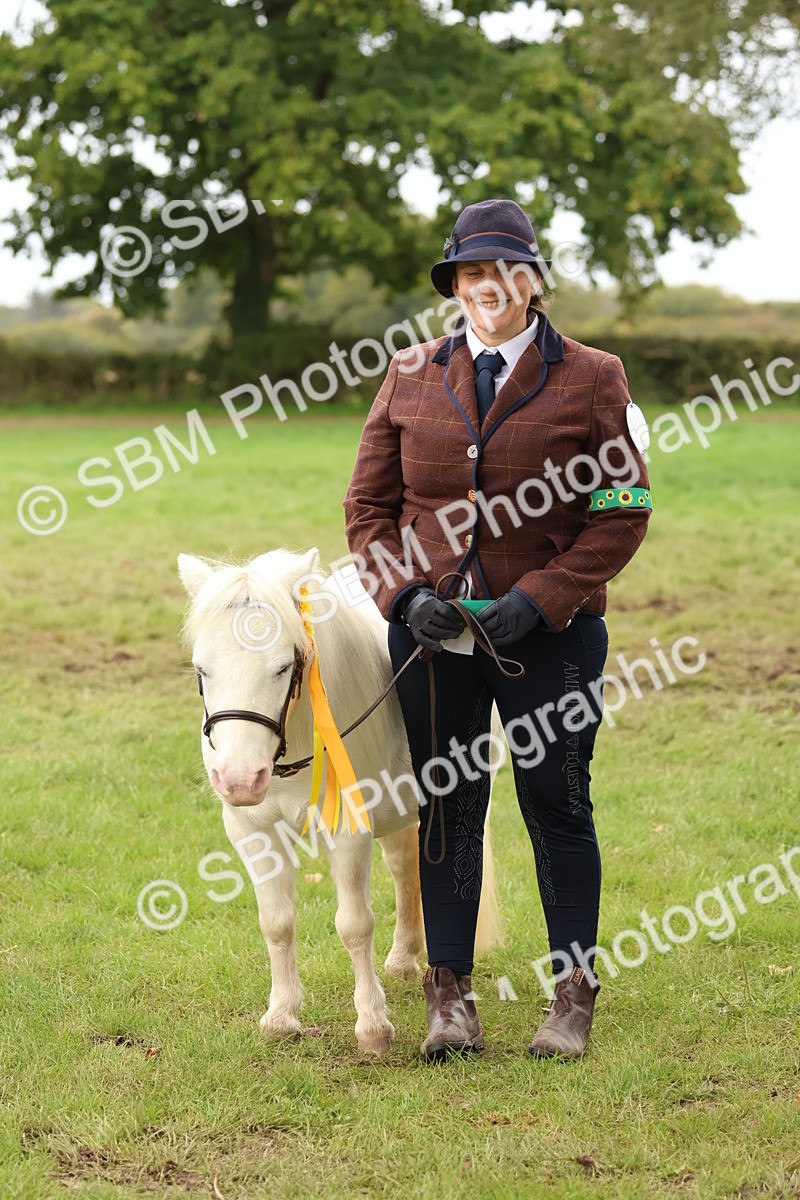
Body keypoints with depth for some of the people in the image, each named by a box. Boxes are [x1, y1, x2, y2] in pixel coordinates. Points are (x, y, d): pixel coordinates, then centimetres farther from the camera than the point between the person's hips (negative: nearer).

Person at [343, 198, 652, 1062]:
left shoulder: (591, 380, -2)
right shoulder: (411, 378, 6)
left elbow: (622, 512, -5)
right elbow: (368, 504, 8)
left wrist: (540, 596, -15)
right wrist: (404, 593, -8)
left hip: (549, 633, -2)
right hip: (432, 631, 3)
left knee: (557, 806, 5)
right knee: (447, 808, 8)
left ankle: (573, 995, 18)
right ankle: (450, 995, 18)